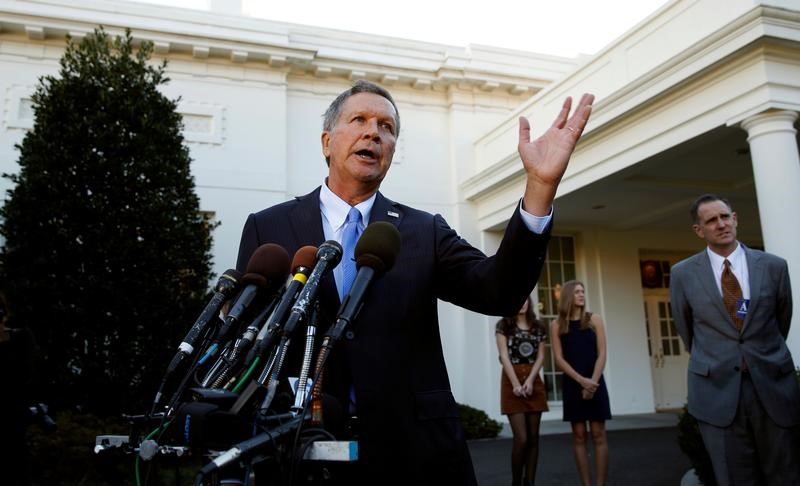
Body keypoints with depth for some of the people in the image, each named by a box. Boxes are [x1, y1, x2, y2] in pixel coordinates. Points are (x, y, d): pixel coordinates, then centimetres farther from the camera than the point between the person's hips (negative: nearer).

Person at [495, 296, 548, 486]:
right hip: (512, 382, -4)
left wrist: (530, 380, -10)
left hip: (534, 382, 4)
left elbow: (540, 356, 5)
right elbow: (504, 356, -6)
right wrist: (516, 384, -15)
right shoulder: (503, 326, 1)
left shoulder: (538, 327, 11)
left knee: (533, 438, 4)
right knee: (521, 439, -10)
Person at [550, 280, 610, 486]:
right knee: (579, 435, 2)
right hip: (572, 384, 0)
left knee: (598, 434, -2)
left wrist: (592, 381, -11)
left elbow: (601, 354, -1)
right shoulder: (557, 325, 3)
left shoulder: (594, 319, 4)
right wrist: (581, 380, -12)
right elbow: (559, 359, -2)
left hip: (595, 382, 0)